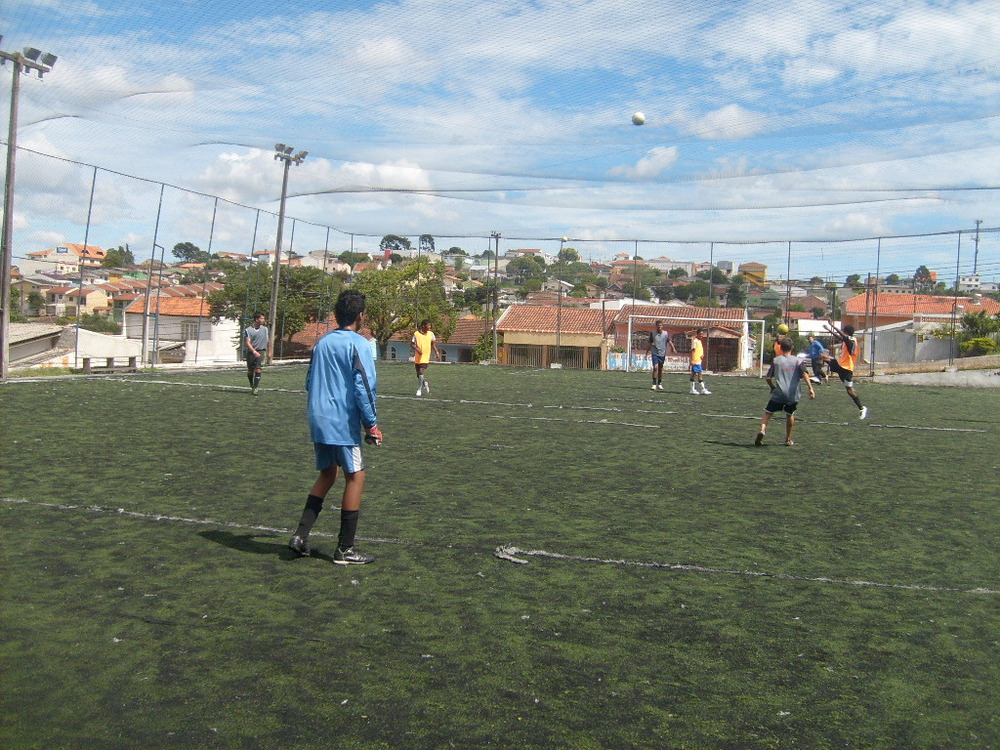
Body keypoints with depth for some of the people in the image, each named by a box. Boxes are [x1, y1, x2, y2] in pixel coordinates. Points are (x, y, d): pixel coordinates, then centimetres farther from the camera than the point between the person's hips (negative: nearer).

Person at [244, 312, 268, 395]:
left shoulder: (265, 329, 6)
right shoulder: (248, 330, -5)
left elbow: (267, 340, 21)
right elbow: (247, 343, -14)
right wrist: (254, 351, -27)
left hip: (261, 351, 1)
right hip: (251, 352, -1)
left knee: (257, 369, -17)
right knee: (250, 371, 8)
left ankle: (256, 388, -17)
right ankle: (252, 386, 30)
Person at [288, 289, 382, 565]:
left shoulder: (322, 343, 12)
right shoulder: (358, 344, -9)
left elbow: (309, 383, 18)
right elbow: (364, 387, -15)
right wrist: (372, 424, -9)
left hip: (318, 421, 7)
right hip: (344, 423, -7)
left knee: (327, 474, 19)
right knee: (355, 476, 2)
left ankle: (301, 534, 12)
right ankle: (345, 548, 4)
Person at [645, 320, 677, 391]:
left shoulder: (666, 333, 0)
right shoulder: (653, 333, 0)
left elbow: (669, 342, -9)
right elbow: (650, 344, 6)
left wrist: (673, 349, -26)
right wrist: (647, 353, 7)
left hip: (662, 354, 2)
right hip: (655, 353, -2)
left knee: (660, 369, 9)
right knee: (655, 367, -15)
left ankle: (659, 384, 23)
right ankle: (654, 384, -12)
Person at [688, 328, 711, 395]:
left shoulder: (699, 341, 16)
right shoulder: (694, 340, -11)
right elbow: (692, 350, -16)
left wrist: (702, 355, 4)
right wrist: (692, 360, -21)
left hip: (699, 360, 9)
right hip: (695, 361, -9)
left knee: (693, 374, 10)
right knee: (700, 374, -9)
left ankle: (693, 389, 12)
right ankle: (703, 389, -8)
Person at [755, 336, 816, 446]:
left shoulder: (776, 360, 8)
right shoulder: (798, 361, 8)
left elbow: (768, 377, 5)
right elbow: (805, 373, -10)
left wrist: (772, 387, 23)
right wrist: (810, 388, -17)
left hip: (779, 394, -1)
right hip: (793, 395, 2)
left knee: (768, 413, 5)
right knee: (790, 414, 23)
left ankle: (762, 430, -23)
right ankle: (788, 440, 28)